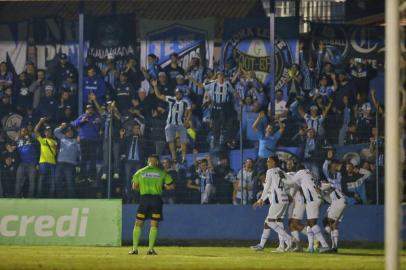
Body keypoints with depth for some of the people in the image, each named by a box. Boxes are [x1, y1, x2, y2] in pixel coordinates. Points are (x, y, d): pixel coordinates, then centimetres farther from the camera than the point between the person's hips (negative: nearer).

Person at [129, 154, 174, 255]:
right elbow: (171, 186, 6)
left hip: (144, 198, 1)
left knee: (138, 224, 7)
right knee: (154, 225, 5)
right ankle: (151, 249, -1)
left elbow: (134, 187, 8)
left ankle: (135, 248, 2)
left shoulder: (140, 172, 6)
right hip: (156, 199, -1)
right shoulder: (161, 173, 3)